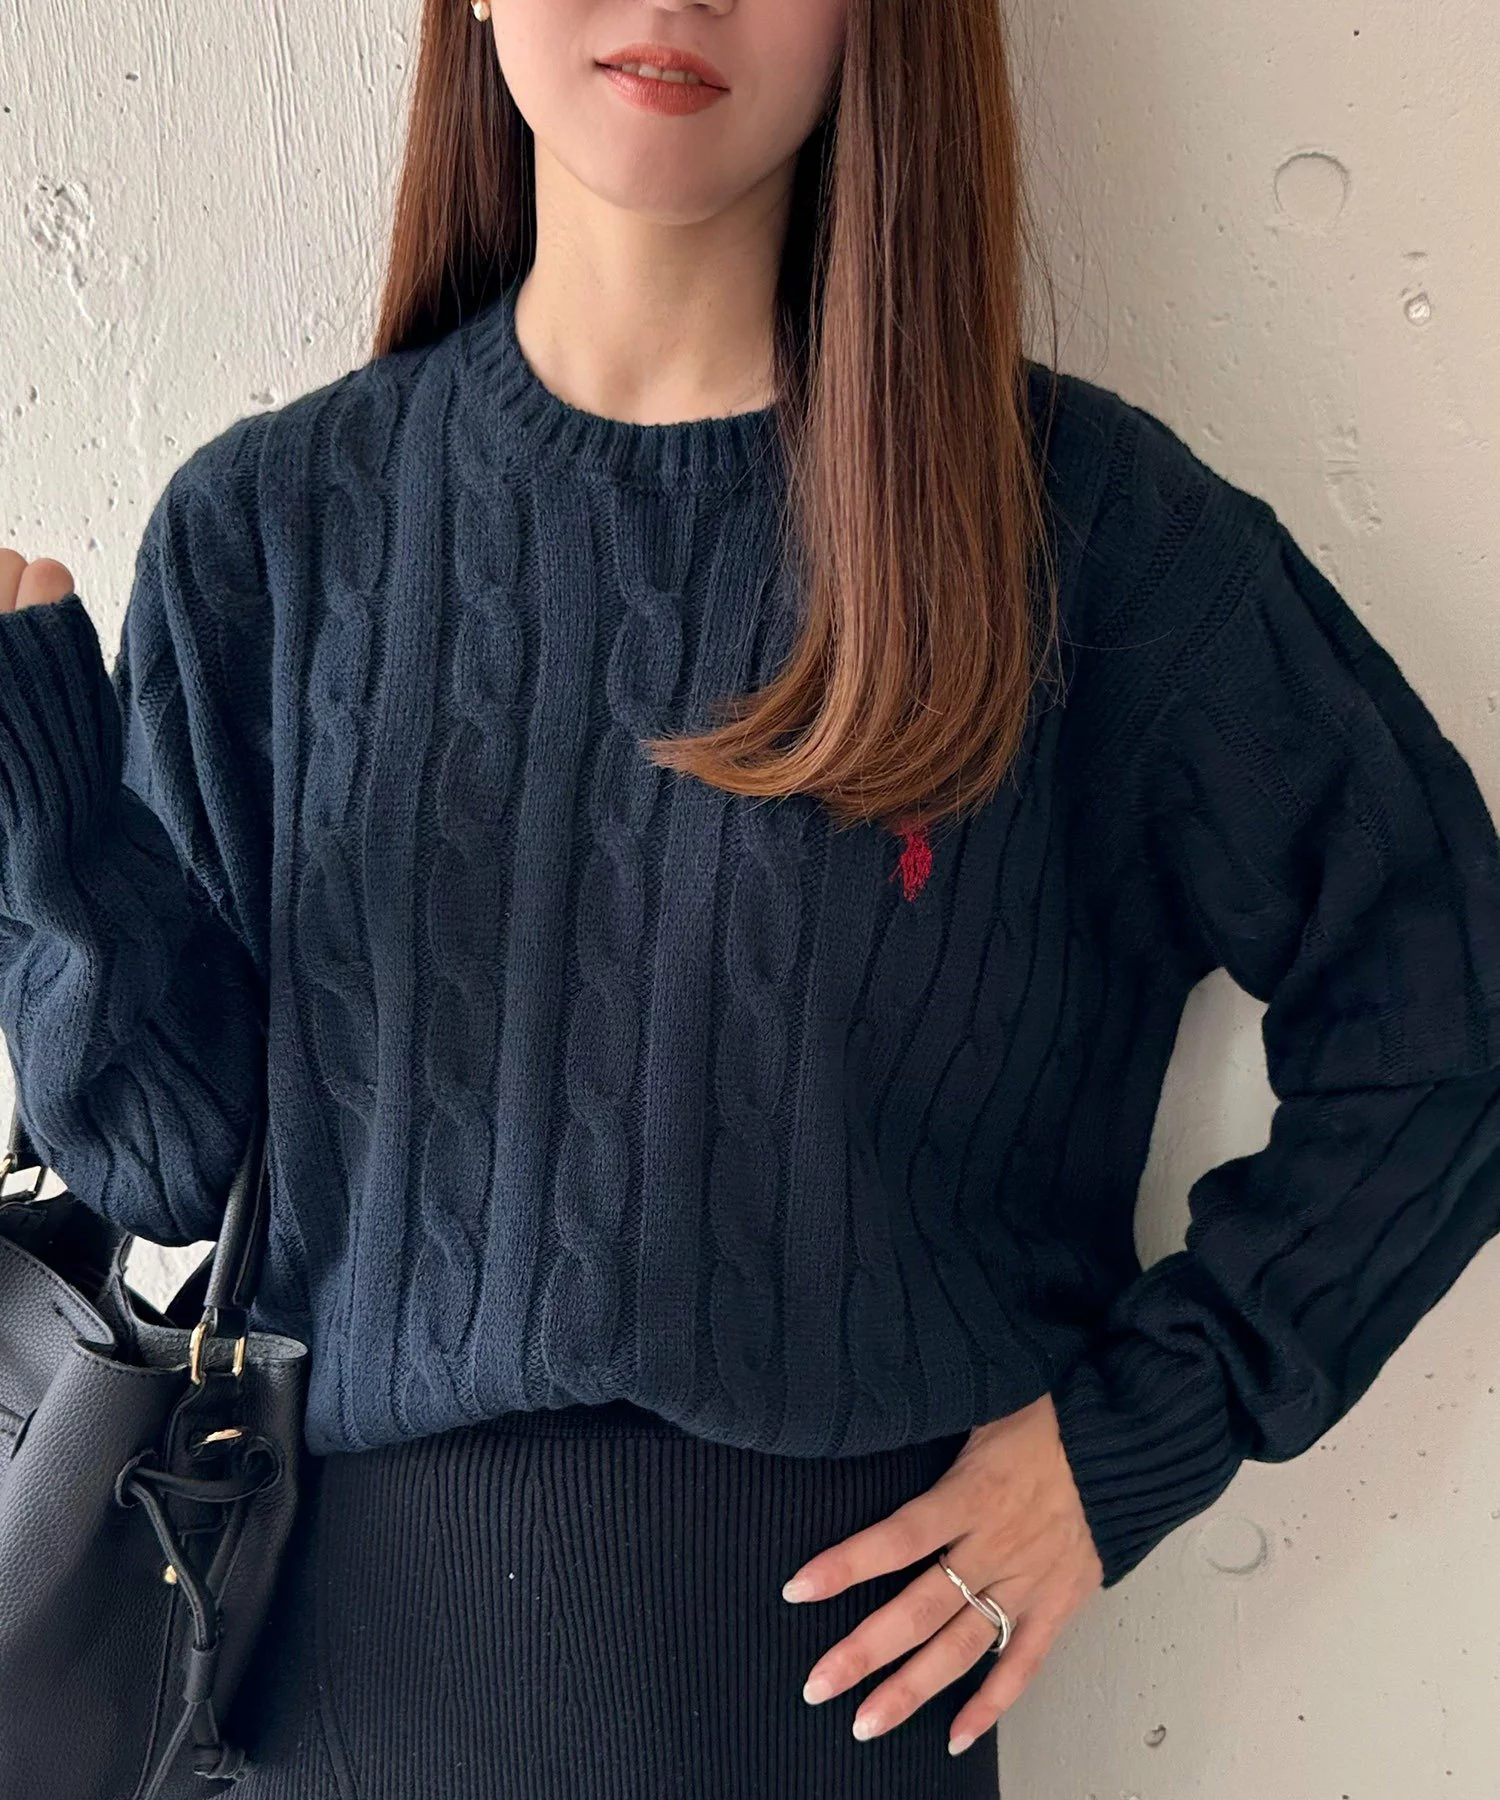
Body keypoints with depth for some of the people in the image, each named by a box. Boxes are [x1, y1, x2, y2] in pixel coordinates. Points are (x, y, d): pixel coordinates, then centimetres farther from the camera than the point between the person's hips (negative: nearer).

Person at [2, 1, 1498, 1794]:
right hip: (361, 1627, 2)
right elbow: (163, 1146, -2)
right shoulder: (270, 522, -3)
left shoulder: (1067, 511, -9)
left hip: (841, 1648, -1)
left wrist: (1141, 1431, -6)